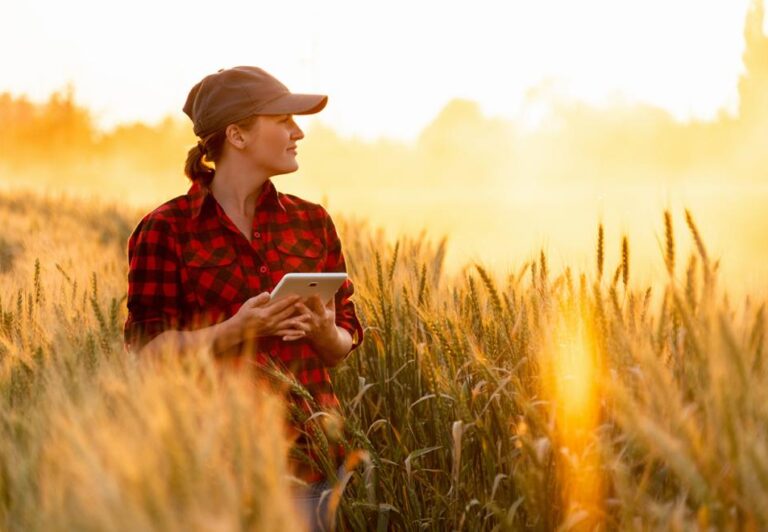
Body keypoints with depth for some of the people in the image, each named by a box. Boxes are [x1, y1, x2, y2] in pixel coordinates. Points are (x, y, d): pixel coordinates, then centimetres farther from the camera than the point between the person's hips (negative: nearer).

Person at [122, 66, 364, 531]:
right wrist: (237, 330, -19)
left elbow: (343, 347, 12)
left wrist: (322, 330, -11)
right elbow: (148, 351, -5)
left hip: (308, 450, 4)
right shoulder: (166, 230, -3)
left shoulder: (312, 222, 9)